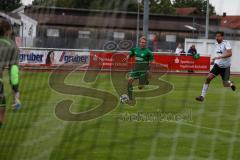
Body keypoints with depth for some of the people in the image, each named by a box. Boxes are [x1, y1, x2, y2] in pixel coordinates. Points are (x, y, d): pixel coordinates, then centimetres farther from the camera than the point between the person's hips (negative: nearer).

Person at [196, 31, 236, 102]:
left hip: (225, 66, -5)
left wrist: (219, 57, -36)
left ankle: (231, 84, 38)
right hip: (217, 65, 5)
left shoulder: (226, 43, -15)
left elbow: (230, 53, -30)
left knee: (226, 85, -1)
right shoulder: (216, 44, 6)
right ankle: (202, 96, -11)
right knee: (208, 78, -14)